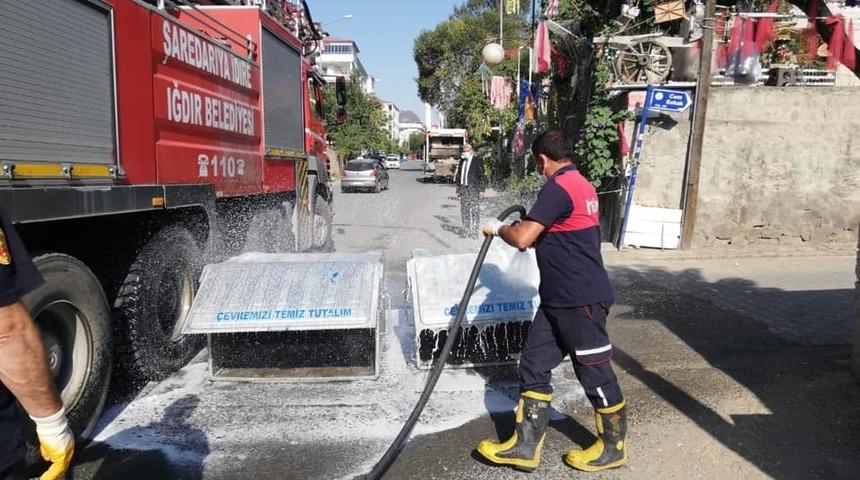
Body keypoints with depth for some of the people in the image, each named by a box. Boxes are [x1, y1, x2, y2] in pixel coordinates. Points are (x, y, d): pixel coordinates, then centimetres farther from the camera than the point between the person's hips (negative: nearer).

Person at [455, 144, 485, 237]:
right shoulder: (462, 161, 15)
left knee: (474, 210, -4)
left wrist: (481, 189, -10)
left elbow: (481, 175, -5)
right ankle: (466, 230, 13)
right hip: (463, 188, 6)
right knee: (464, 210, 6)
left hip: (474, 188, -6)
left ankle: (474, 231, 1)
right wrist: (458, 188, 14)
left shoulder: (477, 160, -3)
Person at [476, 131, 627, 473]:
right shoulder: (581, 184, 15)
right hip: (560, 299, 10)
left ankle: (613, 447, 25)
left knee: (594, 372, 6)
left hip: (581, 300, -10)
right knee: (534, 367, 10)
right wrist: (527, 227, 24)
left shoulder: (558, 188, -17)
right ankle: (525, 446, 17)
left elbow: (522, 239, -21)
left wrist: (498, 228, -2)